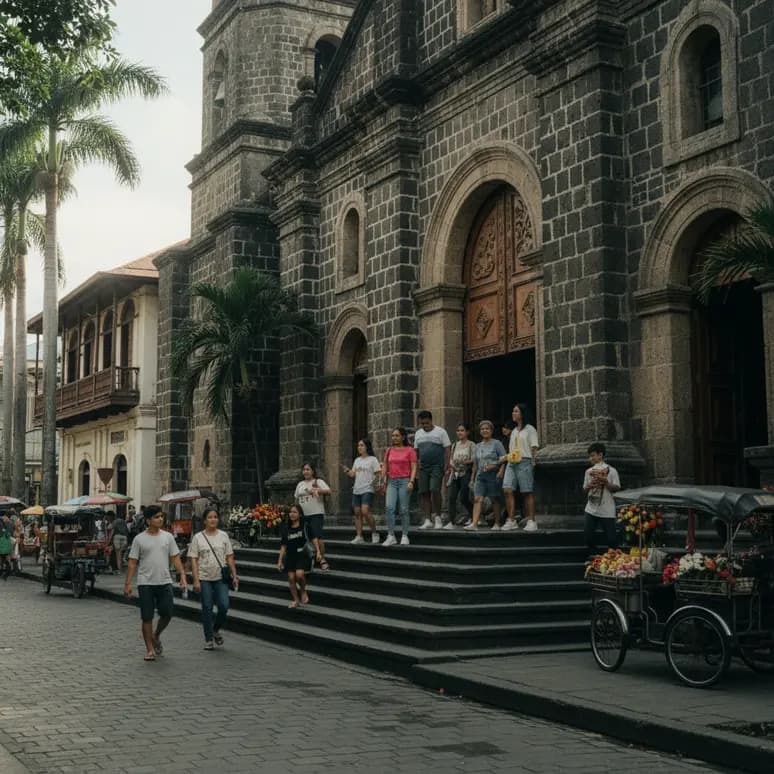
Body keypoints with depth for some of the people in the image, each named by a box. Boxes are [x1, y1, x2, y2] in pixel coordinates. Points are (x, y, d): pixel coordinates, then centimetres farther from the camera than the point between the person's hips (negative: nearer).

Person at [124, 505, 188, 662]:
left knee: (167, 614, 2)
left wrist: (182, 575, -6)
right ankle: (149, 649, 11)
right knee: (147, 618, 1)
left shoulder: (168, 537, 5)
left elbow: (175, 558, 5)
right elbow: (132, 563, -1)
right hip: (146, 584, -2)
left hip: (165, 582, 2)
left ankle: (156, 636, 30)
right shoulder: (139, 539, -3)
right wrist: (128, 583, -7)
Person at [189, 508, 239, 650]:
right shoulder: (198, 538, -2)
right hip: (205, 579, -2)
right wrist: (196, 580, -11)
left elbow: (230, 557, 7)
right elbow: (193, 560, -4)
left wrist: (234, 576, 2)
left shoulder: (223, 536, 5)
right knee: (207, 609, 3)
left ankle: (216, 630, 20)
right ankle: (209, 639, 13)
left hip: (220, 578, 2)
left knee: (224, 606, -7)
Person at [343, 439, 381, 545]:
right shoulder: (357, 460, 18)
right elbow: (352, 474, 14)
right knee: (357, 513, 3)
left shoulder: (372, 459, -1)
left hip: (368, 489, -7)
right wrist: (347, 471, -6)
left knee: (365, 511, -18)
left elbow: (378, 474, -4)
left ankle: (374, 533, -2)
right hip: (356, 490, 7)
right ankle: (359, 536, 6)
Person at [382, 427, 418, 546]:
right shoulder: (389, 450, 13)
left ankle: (405, 536, 8)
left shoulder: (409, 450, 1)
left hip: (404, 481, -3)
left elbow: (414, 467, -3)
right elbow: (385, 466, 15)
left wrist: (411, 481, -14)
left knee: (404, 509, -2)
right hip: (392, 482, 3)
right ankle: (391, 536, -9)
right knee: (389, 507, -11)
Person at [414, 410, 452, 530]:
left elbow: (447, 450, -3)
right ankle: (428, 520, 6)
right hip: (423, 467, 5)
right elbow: (416, 451, 19)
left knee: (434, 490, -18)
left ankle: (437, 516, -2)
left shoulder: (440, 432, -1)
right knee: (424, 493, 1)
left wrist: (447, 466, -10)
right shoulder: (418, 434, 14)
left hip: (437, 467, -5)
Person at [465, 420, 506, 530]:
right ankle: (474, 523, -18)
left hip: (493, 475, -4)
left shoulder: (496, 443, 2)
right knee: (477, 499, -9)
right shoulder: (478, 446, 19)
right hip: (480, 476, 4)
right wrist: (473, 478, 18)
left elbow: (504, 459, -5)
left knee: (494, 500, 2)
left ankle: (497, 523, 12)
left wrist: (500, 471, -18)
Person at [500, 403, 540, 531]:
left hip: (524, 462, -6)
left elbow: (534, 448, -3)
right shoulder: (514, 431, 20)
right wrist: (506, 457, 5)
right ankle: (511, 521, -5)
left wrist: (532, 462, -11)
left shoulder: (529, 429, 2)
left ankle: (531, 521, 2)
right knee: (508, 490, -8)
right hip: (512, 463, 6)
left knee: (527, 492, -3)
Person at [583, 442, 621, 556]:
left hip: (607, 510, -4)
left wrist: (606, 483, -20)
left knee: (611, 536, -1)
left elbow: (617, 488, -5)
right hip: (591, 509, 4)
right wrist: (589, 486, -9)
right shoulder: (589, 471, 9)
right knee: (588, 533, 0)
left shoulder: (611, 470, -4)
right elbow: (585, 490, 13)